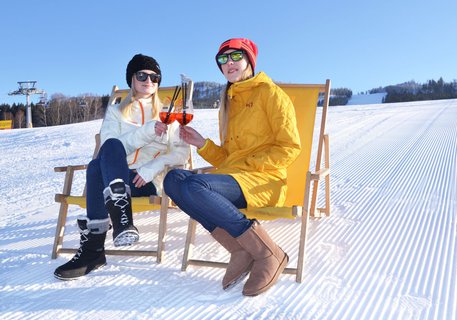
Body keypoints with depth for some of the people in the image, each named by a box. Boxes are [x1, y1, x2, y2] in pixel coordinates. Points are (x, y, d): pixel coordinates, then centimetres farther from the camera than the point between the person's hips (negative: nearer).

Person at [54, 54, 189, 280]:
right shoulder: (116, 112, 20)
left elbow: (182, 152, 3)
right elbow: (111, 147, -1)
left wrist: (152, 168, -14)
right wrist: (147, 131, -15)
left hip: (150, 181, -2)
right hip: (114, 177, 2)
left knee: (97, 166, -32)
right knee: (111, 146, -33)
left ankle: (93, 248, -34)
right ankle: (121, 219, -41)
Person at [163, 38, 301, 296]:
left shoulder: (269, 92, 3)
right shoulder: (228, 102, 24)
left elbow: (290, 147, -5)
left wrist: (247, 165, -11)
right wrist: (202, 144, 6)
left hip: (263, 180, -7)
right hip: (233, 177, 7)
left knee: (194, 187, -31)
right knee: (173, 179, -19)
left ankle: (268, 254, -21)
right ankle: (240, 250, -20)